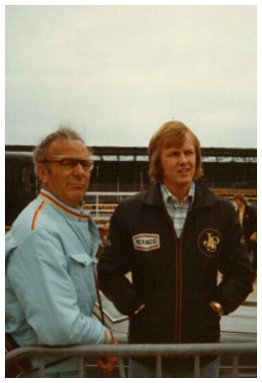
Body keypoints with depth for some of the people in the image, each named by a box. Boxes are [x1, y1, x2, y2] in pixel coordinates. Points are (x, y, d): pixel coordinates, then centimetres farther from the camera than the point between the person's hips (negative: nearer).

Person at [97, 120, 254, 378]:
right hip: (147, 345, -1)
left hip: (203, 348, 1)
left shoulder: (222, 212, 0)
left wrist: (218, 305, -5)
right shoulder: (129, 212, -4)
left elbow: (241, 273, 7)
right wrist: (135, 306, -7)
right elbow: (109, 272, 2)